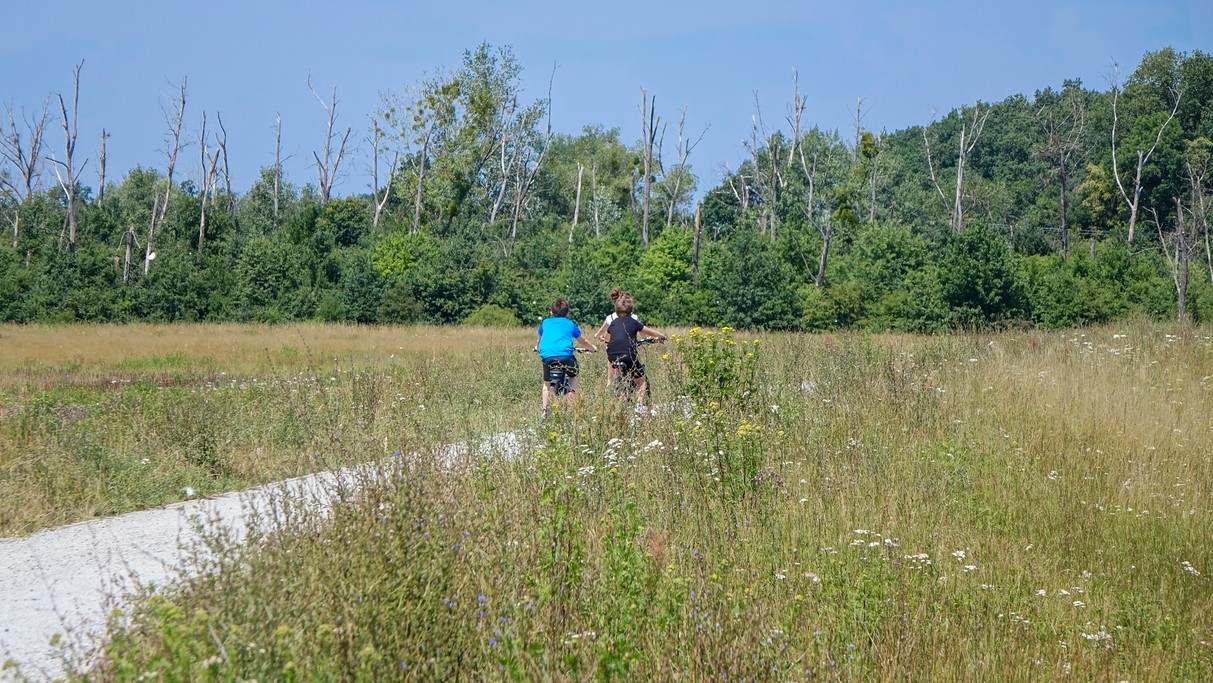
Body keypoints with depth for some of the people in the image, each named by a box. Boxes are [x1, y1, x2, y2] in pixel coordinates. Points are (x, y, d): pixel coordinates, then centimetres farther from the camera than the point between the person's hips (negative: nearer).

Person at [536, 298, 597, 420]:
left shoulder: (545, 323, 27)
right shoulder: (570, 324, 24)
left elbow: (539, 340, 45)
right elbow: (583, 342, 39)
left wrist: (537, 348, 67)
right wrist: (594, 348, 58)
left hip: (547, 355, 1)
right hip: (565, 355, -1)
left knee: (547, 383, 21)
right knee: (573, 376, 28)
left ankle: (545, 412, 10)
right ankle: (572, 392, 4)